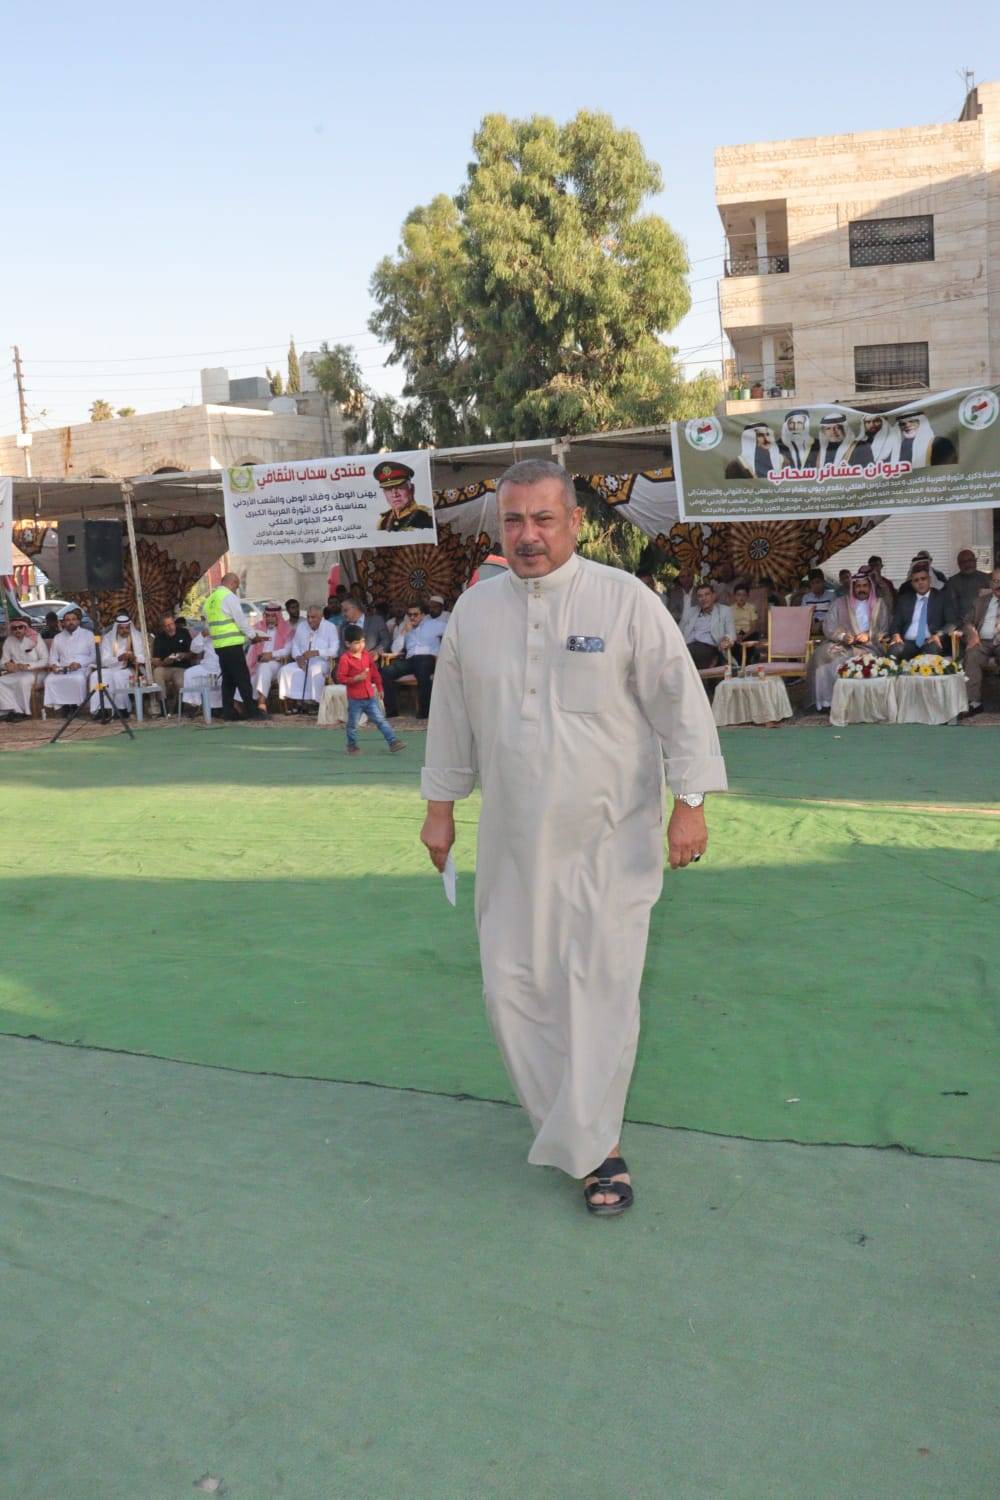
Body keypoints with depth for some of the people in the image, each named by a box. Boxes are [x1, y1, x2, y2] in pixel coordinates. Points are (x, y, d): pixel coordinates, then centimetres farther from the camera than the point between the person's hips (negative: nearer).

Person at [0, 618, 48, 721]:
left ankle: (24, 712, -20)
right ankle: (15, 710, -24)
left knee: (23, 681, -35)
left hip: (35, 672, -5)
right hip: (17, 674, 5)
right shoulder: (9, 641, 6)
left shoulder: (36, 639, -6)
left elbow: (45, 661, -10)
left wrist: (28, 666, -24)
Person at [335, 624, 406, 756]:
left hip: (370, 696, 5)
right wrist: (356, 678, -22)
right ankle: (352, 746, 24)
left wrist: (379, 688, 18)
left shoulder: (367, 655, 6)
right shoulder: (345, 659, -13)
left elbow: (374, 672, 15)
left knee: (380, 720, 4)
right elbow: (340, 678, -13)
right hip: (355, 699, -4)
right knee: (353, 724, 8)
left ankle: (393, 742, 3)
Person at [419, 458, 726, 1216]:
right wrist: (440, 806, 15)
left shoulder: (625, 600, -8)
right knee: (513, 986, 8)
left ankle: (596, 1148, 17)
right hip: (513, 841, 4)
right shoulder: (474, 611, 4)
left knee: (600, 991, 0)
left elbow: (680, 701, -6)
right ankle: (572, 1120, 31)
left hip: (606, 840, -4)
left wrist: (689, 804, -9)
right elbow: (452, 717, 13)